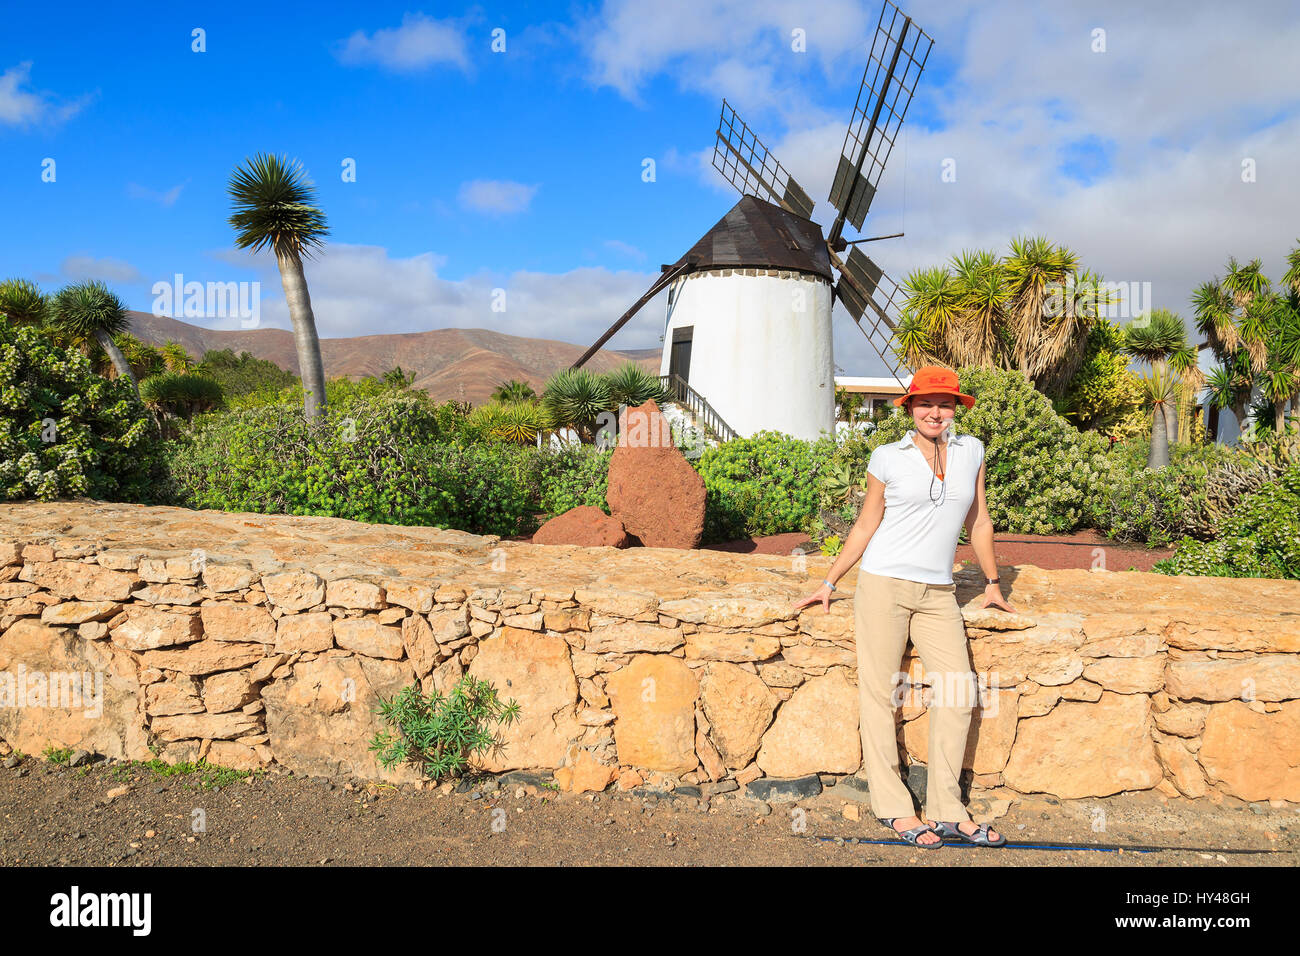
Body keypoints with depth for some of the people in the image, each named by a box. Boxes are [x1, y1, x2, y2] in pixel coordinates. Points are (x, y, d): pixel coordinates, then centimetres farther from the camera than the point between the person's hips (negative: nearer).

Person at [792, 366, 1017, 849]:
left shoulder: (971, 451, 9)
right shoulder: (887, 458, 1)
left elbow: (979, 521, 17)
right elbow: (865, 527, 7)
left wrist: (992, 583, 22)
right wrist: (829, 583, 6)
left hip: (938, 593, 3)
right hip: (884, 584, -3)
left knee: (959, 693, -3)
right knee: (879, 692, -1)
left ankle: (948, 812, 7)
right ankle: (893, 808, 9)